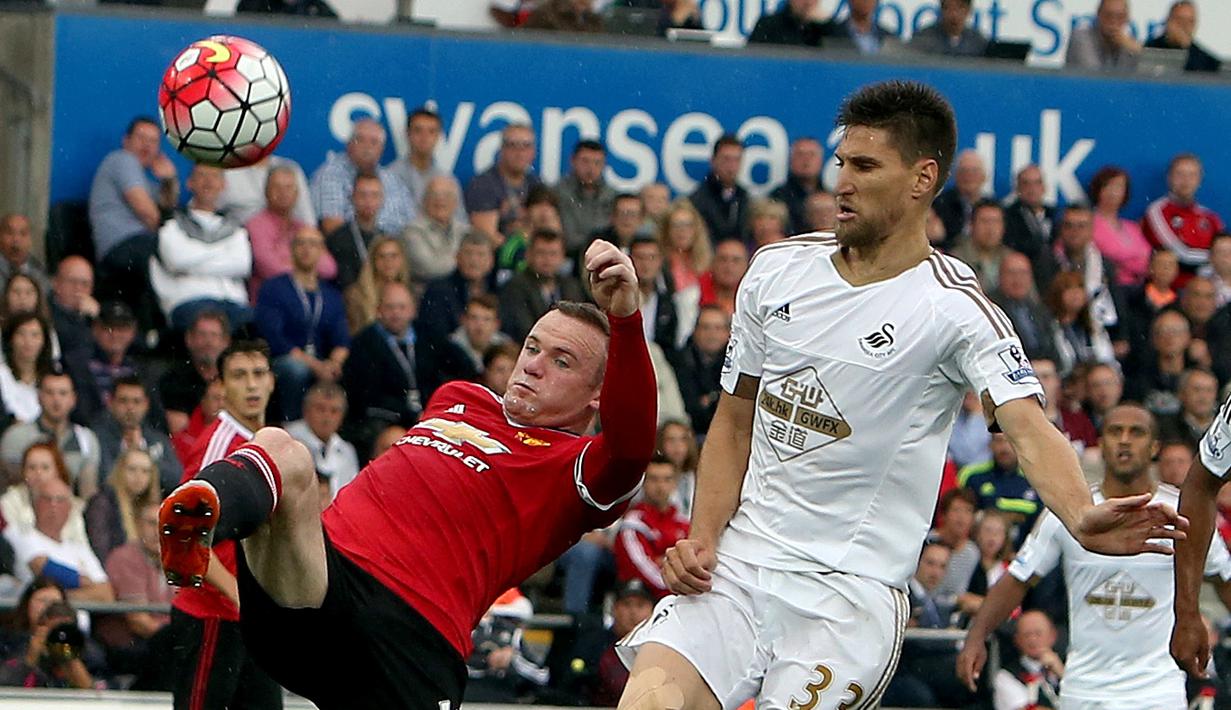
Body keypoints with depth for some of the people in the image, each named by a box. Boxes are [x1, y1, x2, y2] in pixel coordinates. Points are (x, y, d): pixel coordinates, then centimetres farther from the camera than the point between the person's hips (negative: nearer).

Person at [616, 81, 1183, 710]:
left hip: (851, 592, -4)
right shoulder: (778, 270, 9)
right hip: (737, 566, 4)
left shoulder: (955, 309, -8)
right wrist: (702, 540, 2)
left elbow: (1028, 425, -23)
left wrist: (1081, 517, -43)